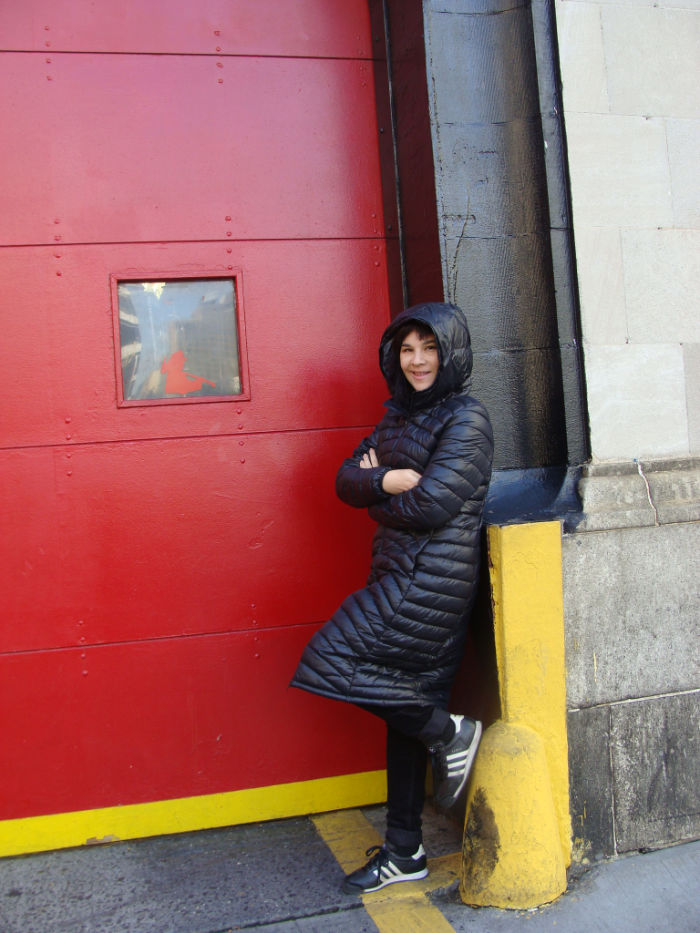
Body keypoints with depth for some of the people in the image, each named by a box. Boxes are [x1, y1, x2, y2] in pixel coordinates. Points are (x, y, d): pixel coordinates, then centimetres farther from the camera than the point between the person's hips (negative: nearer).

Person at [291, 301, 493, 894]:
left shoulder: (466, 419, -10)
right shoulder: (401, 416, 15)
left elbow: (432, 504, -20)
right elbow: (346, 480, 7)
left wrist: (374, 490, -3)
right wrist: (387, 481, -13)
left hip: (432, 577, -8)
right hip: (400, 576, 8)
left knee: (331, 659, -11)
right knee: (406, 710, 12)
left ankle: (450, 734, 6)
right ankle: (405, 852, 24)